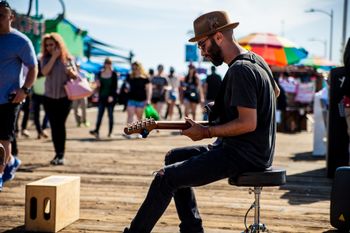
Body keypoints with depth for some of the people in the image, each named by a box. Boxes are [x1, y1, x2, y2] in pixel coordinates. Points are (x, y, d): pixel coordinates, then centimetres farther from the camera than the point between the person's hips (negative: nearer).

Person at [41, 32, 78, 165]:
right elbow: (45, 72, -14)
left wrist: (71, 72, -18)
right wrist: (54, 57, -14)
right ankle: (57, 153, 11)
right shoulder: (45, 58, 4)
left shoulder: (68, 58, 2)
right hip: (49, 97, 2)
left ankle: (61, 155, -6)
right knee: (54, 126, 3)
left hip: (64, 97, -2)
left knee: (60, 125, -8)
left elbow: (75, 76, 4)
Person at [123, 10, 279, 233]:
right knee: (174, 157, 19)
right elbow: (275, 92, 26)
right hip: (253, 149, 11)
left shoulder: (239, 71, -20)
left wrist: (206, 132, -16)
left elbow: (248, 123, -26)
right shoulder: (256, 59, 10)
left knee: (165, 178, -14)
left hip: (244, 155, -11)